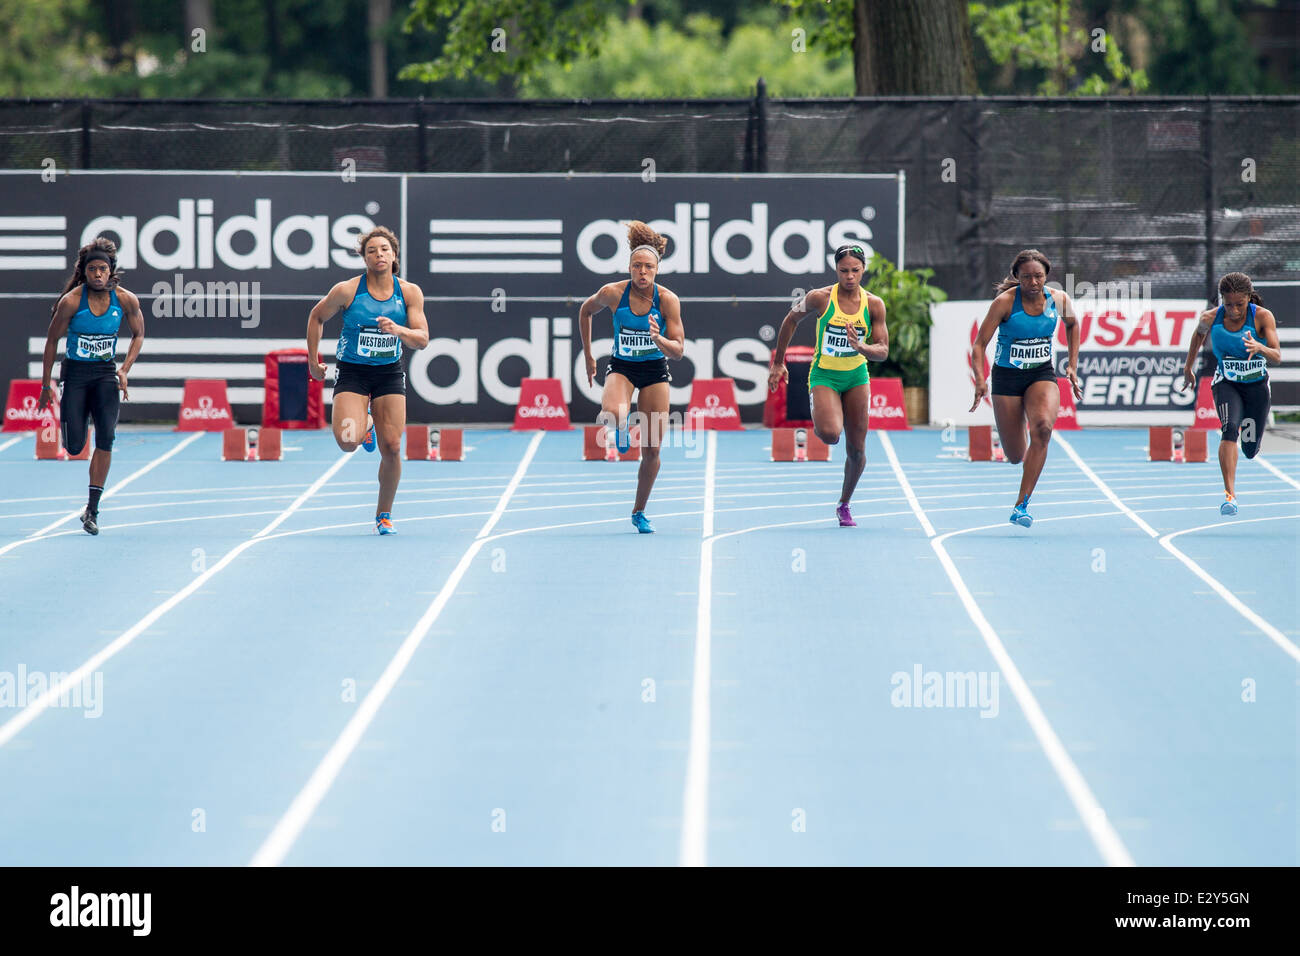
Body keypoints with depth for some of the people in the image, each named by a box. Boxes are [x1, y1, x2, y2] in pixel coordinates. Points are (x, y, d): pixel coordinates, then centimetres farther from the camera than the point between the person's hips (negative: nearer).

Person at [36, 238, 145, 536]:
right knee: (74, 447, -4)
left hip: (106, 374, 1)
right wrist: (46, 385, -1)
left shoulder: (126, 300, -8)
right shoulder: (71, 301, -14)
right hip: (75, 373, -1)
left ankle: (92, 509, -12)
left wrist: (124, 369, -6)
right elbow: (52, 340, -3)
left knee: (106, 436, -19)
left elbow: (138, 335, 8)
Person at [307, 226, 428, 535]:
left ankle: (384, 514, 16)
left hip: (389, 373, 2)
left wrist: (398, 330, -26)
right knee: (347, 442, -21)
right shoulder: (347, 291, -10)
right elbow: (317, 317, 6)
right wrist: (313, 360, 7)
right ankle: (365, 424, 19)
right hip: (352, 372, -2)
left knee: (392, 448, -5)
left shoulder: (410, 292, -5)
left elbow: (422, 339, -6)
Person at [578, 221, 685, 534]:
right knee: (612, 413, -37)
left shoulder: (668, 300, -16)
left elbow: (678, 350, -14)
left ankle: (639, 512, 23)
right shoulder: (613, 293, -15)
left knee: (651, 450, 2)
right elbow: (586, 311, 7)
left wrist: (659, 339, -35)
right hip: (621, 367, -1)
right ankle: (619, 428, 3)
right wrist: (588, 355, 9)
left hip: (655, 370, 1)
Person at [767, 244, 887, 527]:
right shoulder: (820, 298, -13)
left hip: (857, 376, 3)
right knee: (830, 434, -27)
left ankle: (844, 504, 26)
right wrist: (778, 363, 8)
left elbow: (883, 351, -6)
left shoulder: (874, 304, -7)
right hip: (824, 375, -3)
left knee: (857, 449, 4)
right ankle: (818, 424, 12)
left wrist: (860, 347, -28)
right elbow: (791, 320, 5)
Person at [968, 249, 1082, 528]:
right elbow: (979, 345, -14)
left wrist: (1073, 365, 11)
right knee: (1015, 456, 2)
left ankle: (1022, 503, -25)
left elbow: (1072, 324, 18)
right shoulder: (1005, 302, -15)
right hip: (1007, 377, -1)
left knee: (1043, 426, -30)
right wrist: (980, 380, -29)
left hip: (1042, 374, 1)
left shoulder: (1059, 300, -6)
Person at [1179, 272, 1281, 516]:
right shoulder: (1211, 318, -14)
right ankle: (1230, 494, -32)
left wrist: (1260, 347, -48)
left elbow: (1277, 357, -27)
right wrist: (1188, 367, 17)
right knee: (1230, 429, -30)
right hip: (1226, 384, 0)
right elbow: (1199, 333, 10)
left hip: (1256, 386, 0)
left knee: (1250, 450, 11)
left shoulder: (1263, 317, -20)